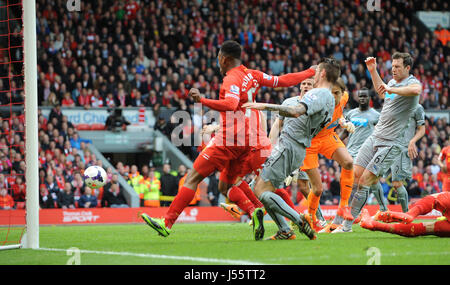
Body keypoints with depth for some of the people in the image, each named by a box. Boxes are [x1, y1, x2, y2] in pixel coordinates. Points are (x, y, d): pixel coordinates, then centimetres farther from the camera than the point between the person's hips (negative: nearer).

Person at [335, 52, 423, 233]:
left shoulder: (412, 82, -10)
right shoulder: (393, 82, 15)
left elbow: (415, 90, -37)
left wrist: (391, 89, -34)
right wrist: (373, 71, 32)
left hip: (391, 143, -8)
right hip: (374, 137, 8)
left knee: (364, 181, -11)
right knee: (353, 177, 0)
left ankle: (347, 224, -3)